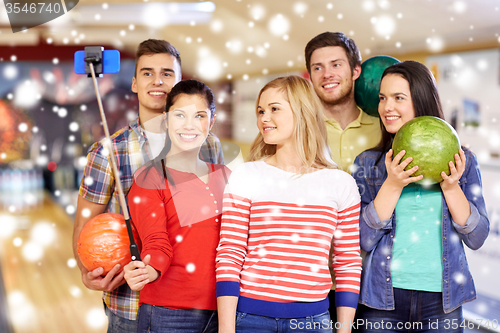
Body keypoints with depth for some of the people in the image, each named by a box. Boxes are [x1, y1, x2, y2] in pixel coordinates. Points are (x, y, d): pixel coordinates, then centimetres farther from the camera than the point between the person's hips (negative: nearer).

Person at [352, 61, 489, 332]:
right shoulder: (368, 163, 1)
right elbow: (364, 240, -6)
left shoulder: (461, 161, 2)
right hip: (383, 300, 0)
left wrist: (450, 187, -12)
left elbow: (476, 238, 0)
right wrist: (392, 185, -16)